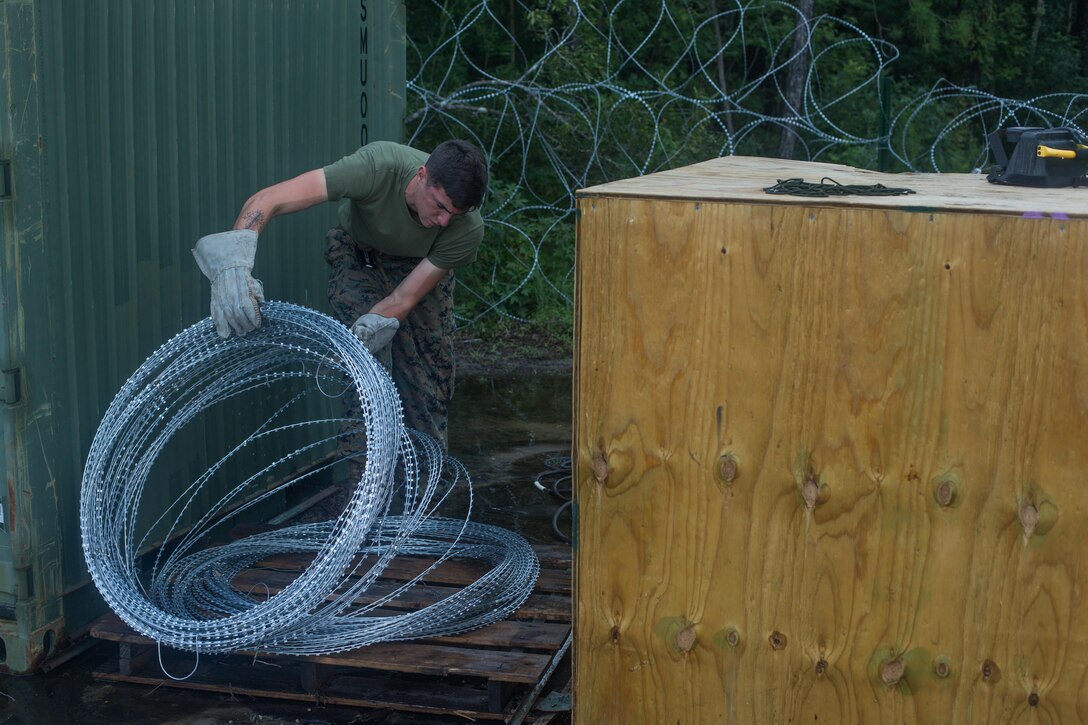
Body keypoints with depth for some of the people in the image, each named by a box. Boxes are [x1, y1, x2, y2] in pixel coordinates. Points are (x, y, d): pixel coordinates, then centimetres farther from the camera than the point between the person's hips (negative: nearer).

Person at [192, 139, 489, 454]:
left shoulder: (468, 229, -35)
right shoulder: (377, 166, -42)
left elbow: (404, 299, -30)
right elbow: (268, 199, -47)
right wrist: (233, 261, -64)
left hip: (421, 265, 2)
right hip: (357, 252, -2)